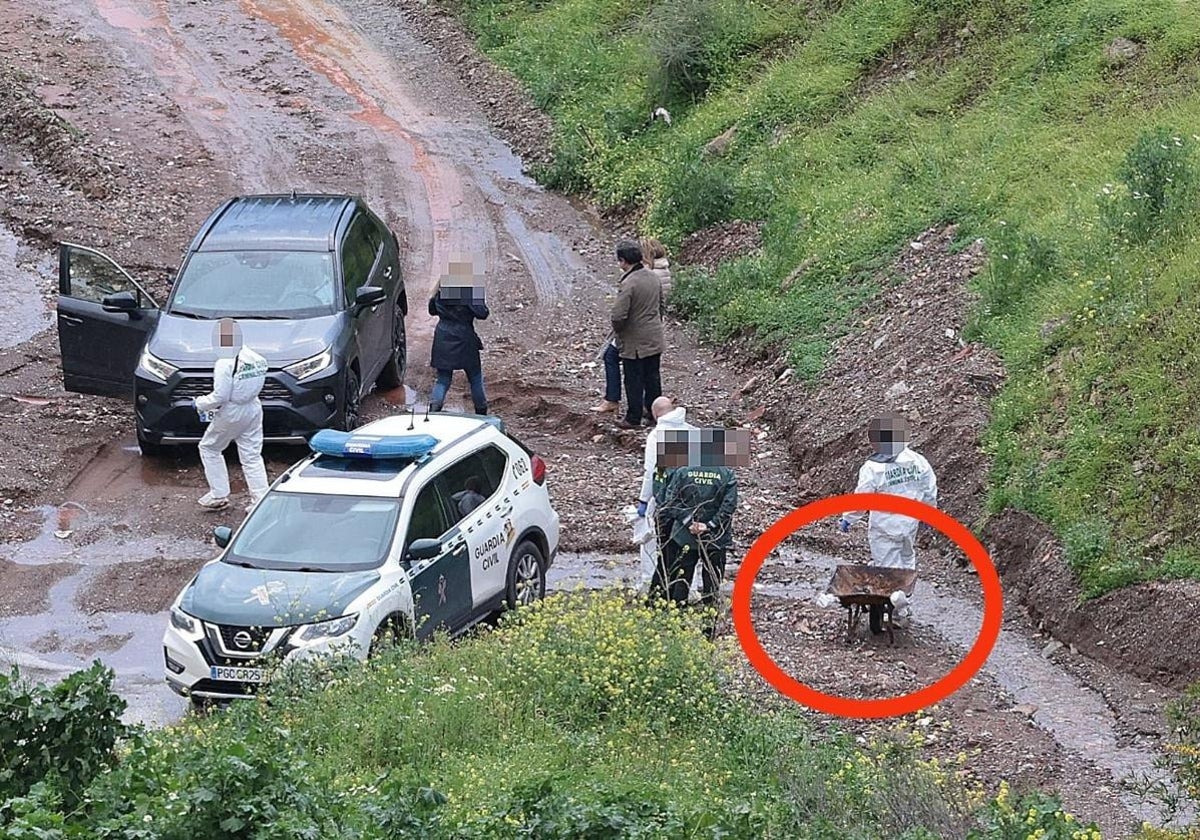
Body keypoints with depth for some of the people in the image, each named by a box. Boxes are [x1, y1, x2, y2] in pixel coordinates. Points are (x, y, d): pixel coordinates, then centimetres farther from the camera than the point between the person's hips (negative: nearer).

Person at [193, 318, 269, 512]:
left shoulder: (225, 363, -21)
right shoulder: (255, 358, 2)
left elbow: (220, 397, -22)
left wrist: (200, 403, -3)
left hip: (231, 414, -6)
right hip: (253, 410, 6)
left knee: (209, 448, 15)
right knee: (252, 456, 10)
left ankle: (218, 495, 15)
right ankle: (261, 498, 4)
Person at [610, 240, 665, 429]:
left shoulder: (628, 284, -24)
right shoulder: (654, 278, 2)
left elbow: (619, 315, -27)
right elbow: (661, 306, 14)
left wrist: (617, 330, -6)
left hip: (634, 343, -7)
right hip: (655, 339, 7)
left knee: (634, 381, 5)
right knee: (652, 377, 17)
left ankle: (634, 418, 13)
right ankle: (653, 413, 27)